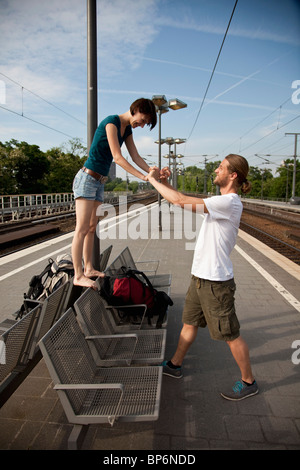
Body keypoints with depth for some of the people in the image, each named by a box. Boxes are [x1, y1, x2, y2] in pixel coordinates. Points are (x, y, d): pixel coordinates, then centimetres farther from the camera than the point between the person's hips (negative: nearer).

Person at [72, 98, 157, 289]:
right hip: (87, 178, -9)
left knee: (92, 228, 10)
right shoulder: (111, 122, -14)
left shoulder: (127, 129, 13)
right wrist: (143, 177, -23)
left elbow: (136, 157, 10)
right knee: (82, 229, -9)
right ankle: (78, 276, -6)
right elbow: (117, 157, -22)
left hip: (99, 182, 9)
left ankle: (89, 269, 17)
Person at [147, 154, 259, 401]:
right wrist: (166, 184, 3)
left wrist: (153, 179, -15)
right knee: (190, 322, 22)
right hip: (201, 277, 10)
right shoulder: (222, 202, 10)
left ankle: (248, 382, 29)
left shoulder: (229, 202, -22)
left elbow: (180, 201, -27)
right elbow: (186, 201, 15)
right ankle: (175, 365, 41)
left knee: (230, 334, 7)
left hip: (216, 281, -9)